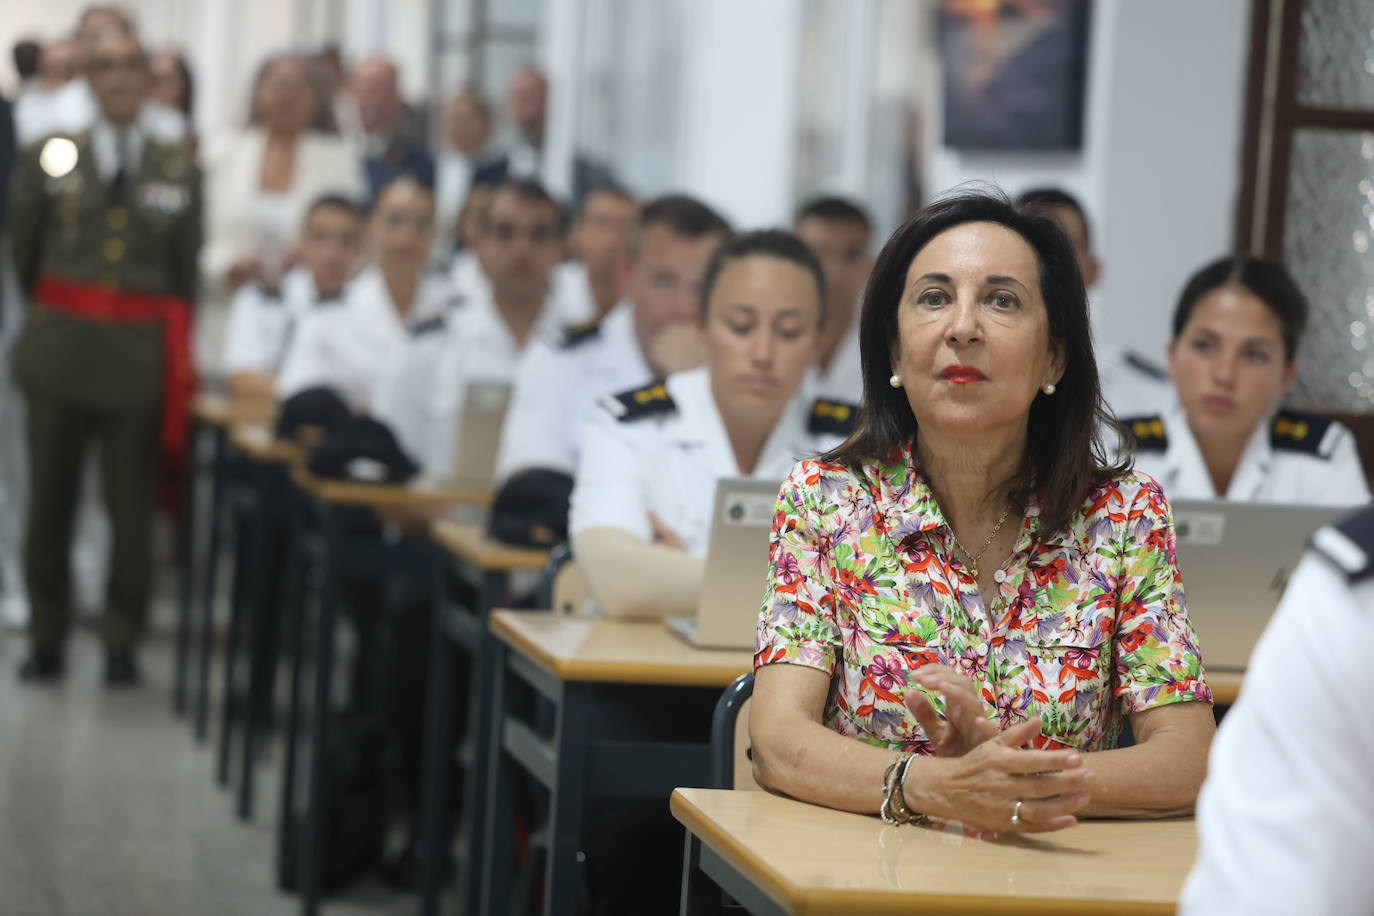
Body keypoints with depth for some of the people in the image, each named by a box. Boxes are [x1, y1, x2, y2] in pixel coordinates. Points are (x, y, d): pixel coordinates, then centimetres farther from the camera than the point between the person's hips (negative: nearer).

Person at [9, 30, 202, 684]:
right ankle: (46, 636, 16)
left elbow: (186, 273, 12)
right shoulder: (50, 159, 5)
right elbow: (23, 254, 12)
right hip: (60, 351, 0)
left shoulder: (180, 172, 7)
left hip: (141, 357, 0)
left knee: (133, 505, 1)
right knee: (49, 500, 5)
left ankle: (122, 641, 12)